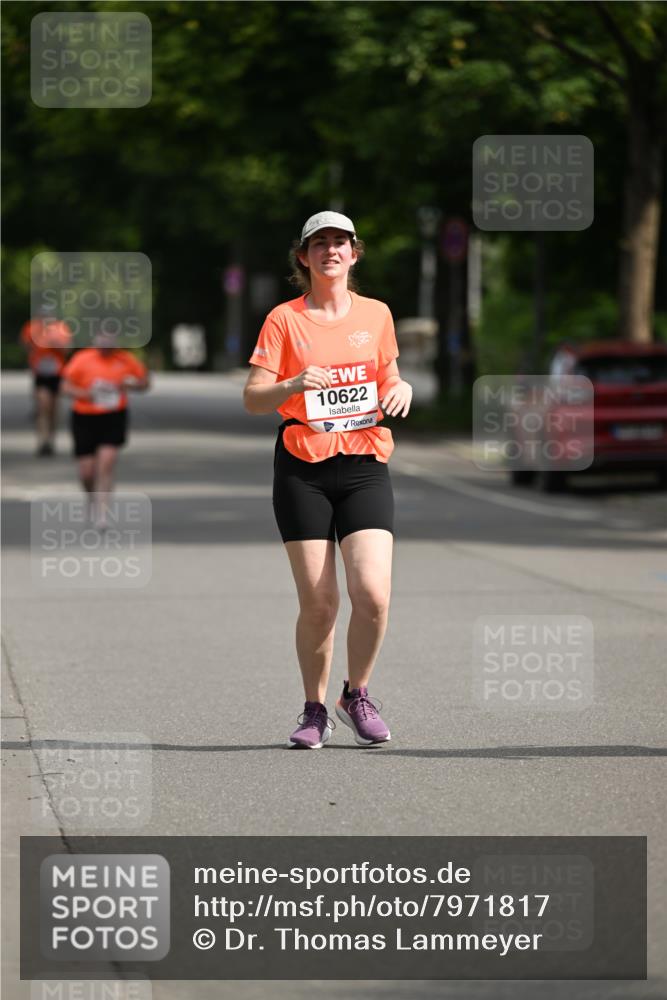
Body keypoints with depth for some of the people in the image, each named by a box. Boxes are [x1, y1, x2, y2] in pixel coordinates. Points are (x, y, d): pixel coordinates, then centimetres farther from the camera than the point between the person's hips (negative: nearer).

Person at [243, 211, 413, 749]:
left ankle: (356, 695, 11)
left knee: (373, 593, -14)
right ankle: (315, 710, 17)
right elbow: (252, 398, -1)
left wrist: (402, 388, 0)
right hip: (303, 469, -2)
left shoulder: (376, 314, 10)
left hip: (365, 467, 2)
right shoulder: (284, 319, 2)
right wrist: (293, 385, -20)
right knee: (318, 603, -4)